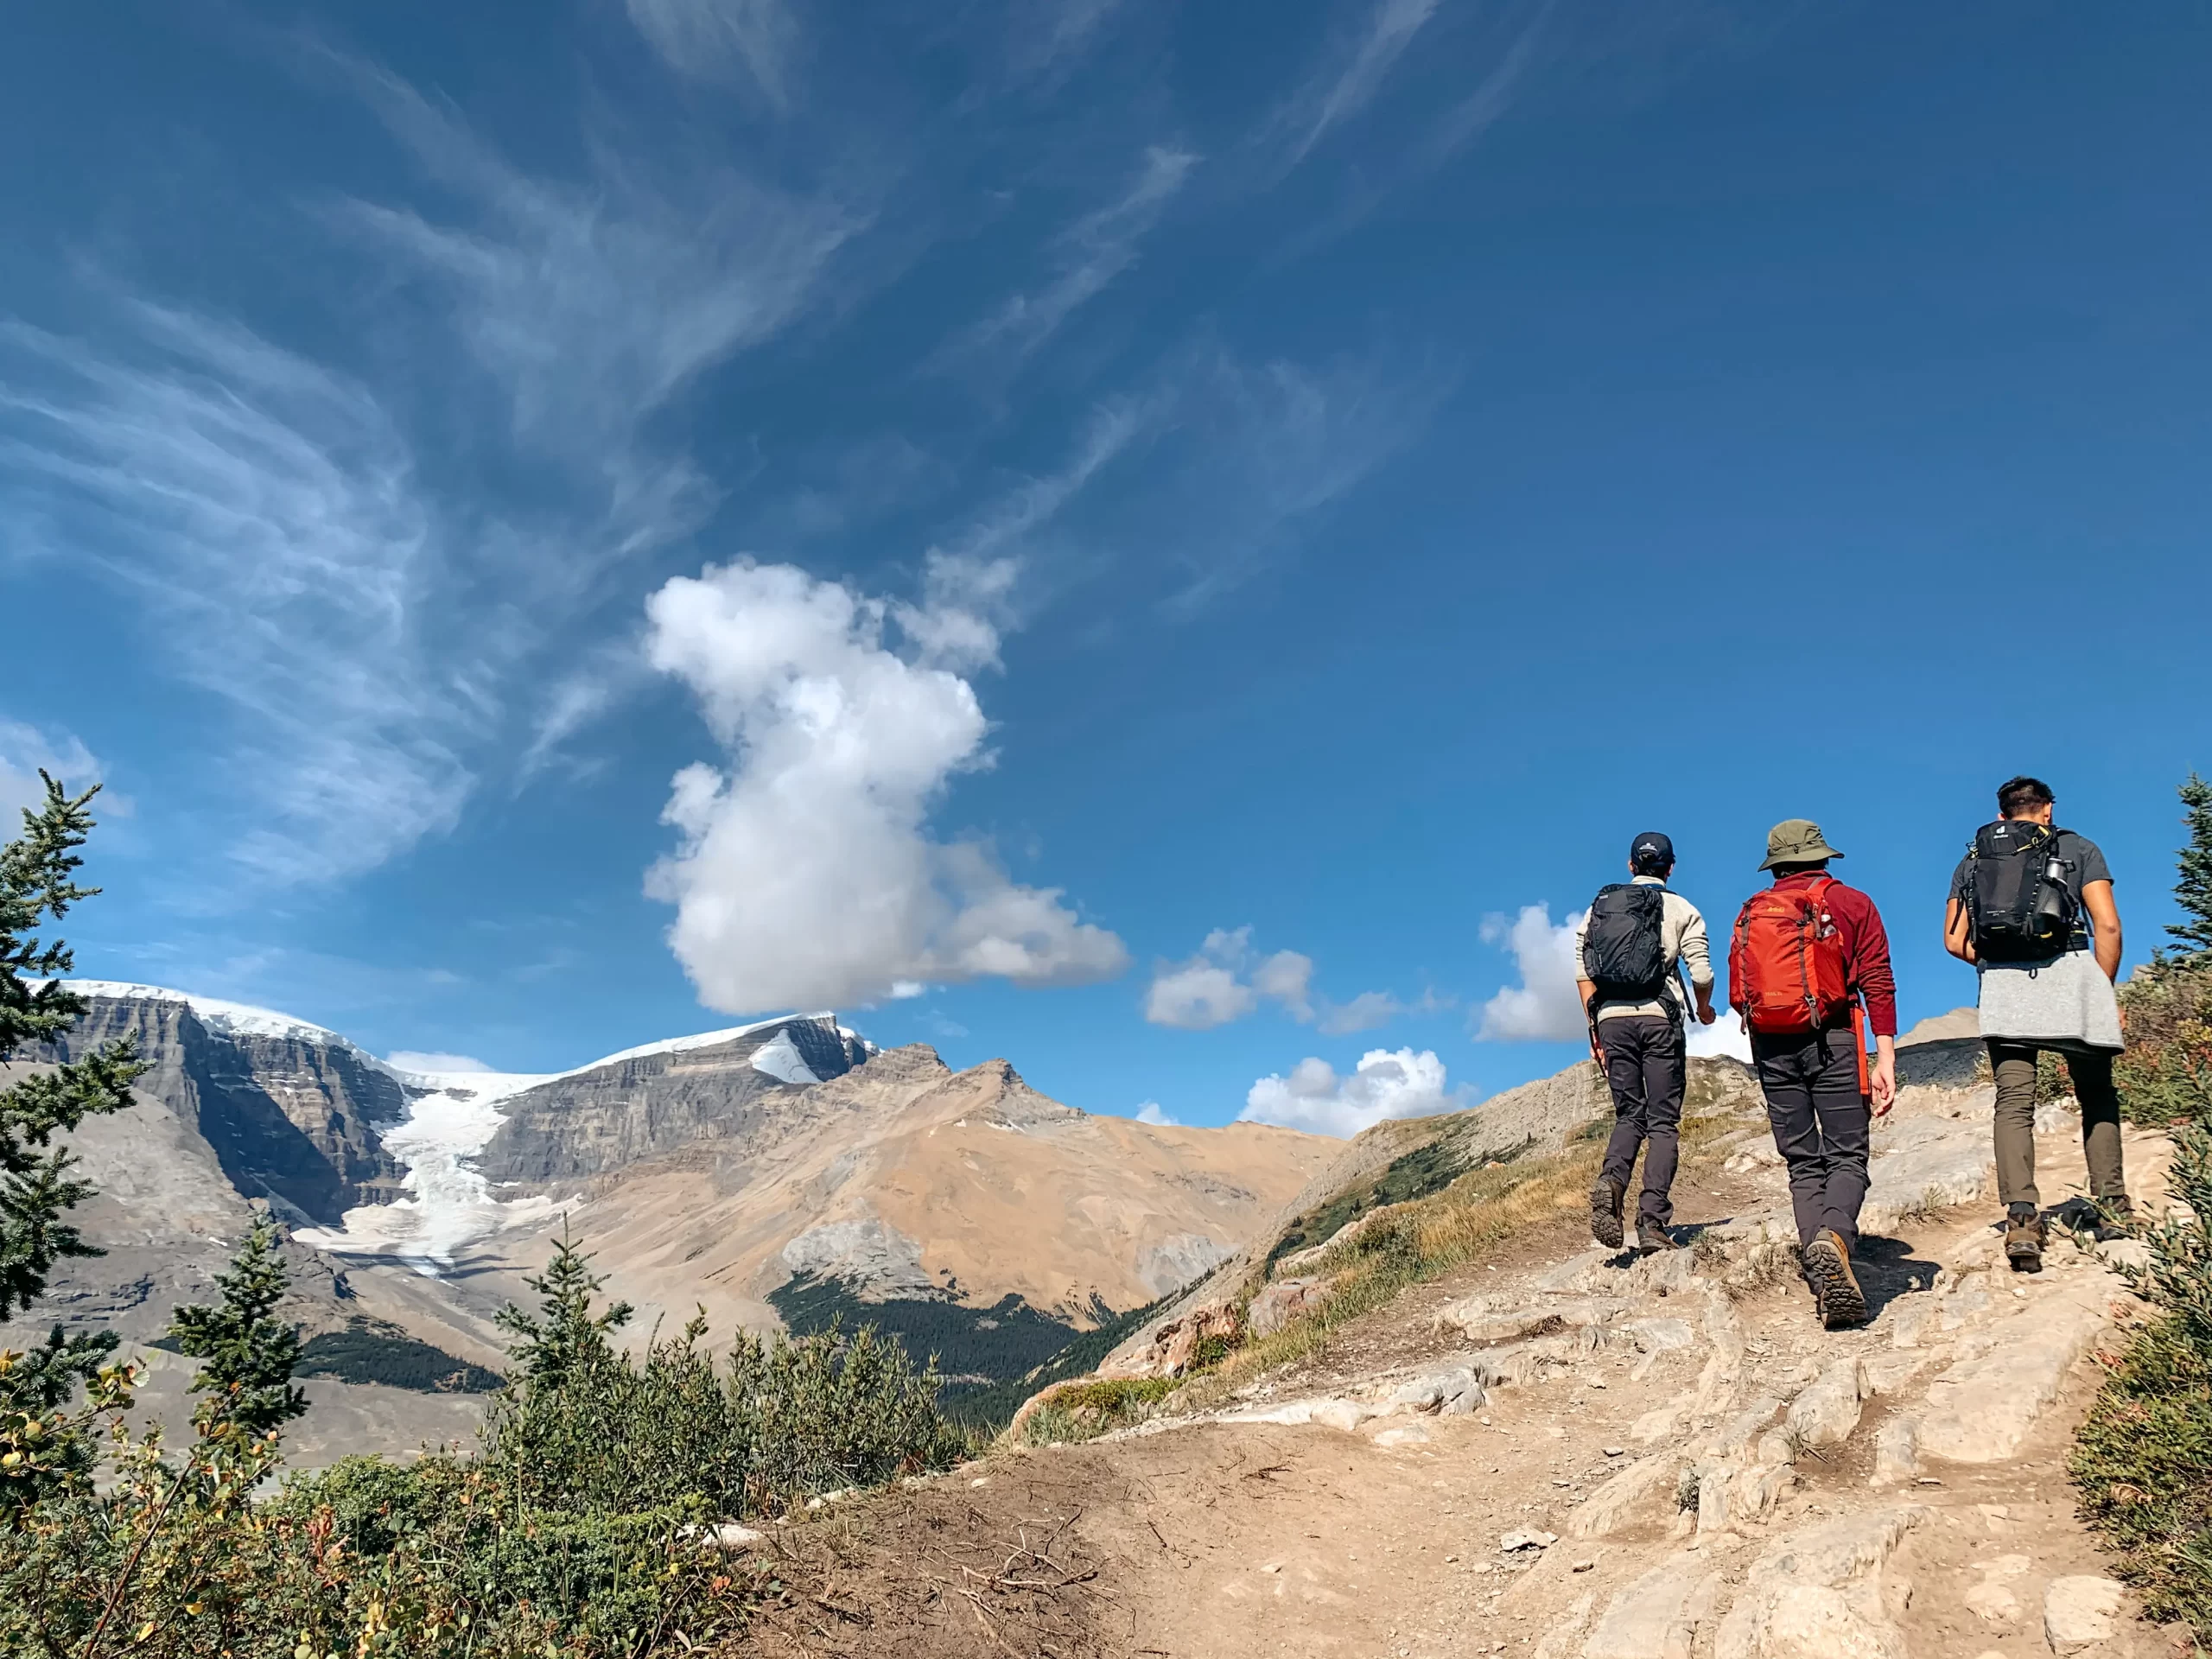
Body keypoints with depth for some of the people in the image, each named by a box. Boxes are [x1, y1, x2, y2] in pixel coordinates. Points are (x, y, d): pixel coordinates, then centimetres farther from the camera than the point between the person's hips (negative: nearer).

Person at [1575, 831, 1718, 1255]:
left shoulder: (1598, 906, 13)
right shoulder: (1681, 909, 5)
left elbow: (1583, 972, 7)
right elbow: (1701, 973, -2)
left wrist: (1595, 1028, 12)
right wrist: (1704, 1009, 19)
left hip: (1612, 1018, 3)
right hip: (1659, 1018, -3)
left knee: (1628, 1116, 11)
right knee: (1663, 1121, 3)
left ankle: (1610, 1182, -18)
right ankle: (1653, 1222, -7)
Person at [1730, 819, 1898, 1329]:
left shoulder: (1751, 913, 12)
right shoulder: (1852, 904, 5)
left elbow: (1737, 996, 11)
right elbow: (1878, 983, -4)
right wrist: (1886, 1060, -7)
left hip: (1771, 1047, 3)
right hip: (1833, 1042, -3)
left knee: (1803, 1163, 9)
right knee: (1846, 1155, 0)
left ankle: (1825, 1284, -2)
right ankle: (1834, 1237, -30)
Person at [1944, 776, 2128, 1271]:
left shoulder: (1972, 860, 17)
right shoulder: (2077, 848, 10)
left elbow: (1954, 941, 11)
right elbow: (2108, 925, -1)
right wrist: (2104, 991, 7)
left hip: (2001, 985, 2)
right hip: (2069, 974, -1)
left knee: (2014, 1102, -2)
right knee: (2096, 1095, 14)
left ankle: (2021, 1219, -16)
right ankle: (2111, 1207, 12)